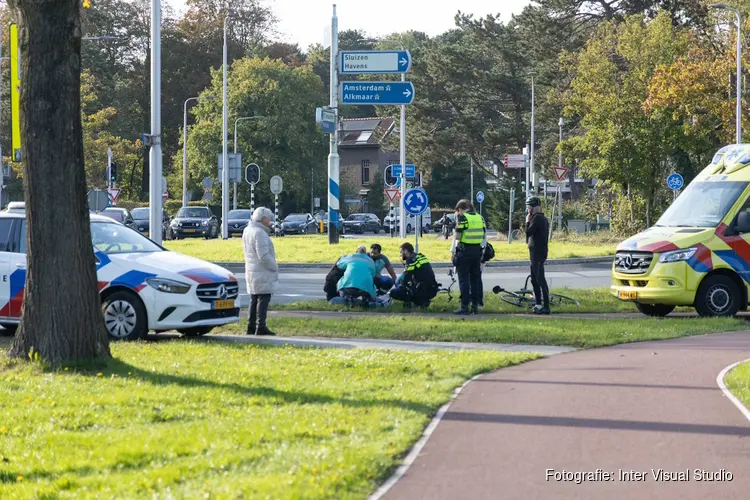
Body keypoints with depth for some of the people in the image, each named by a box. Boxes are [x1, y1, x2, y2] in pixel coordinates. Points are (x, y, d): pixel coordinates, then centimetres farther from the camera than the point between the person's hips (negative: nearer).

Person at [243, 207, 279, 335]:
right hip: (262, 272, -10)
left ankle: (251, 327, 19)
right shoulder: (259, 233, -19)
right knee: (263, 298, -7)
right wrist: (274, 267, -11)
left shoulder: (247, 231, 11)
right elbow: (263, 256, -24)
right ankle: (260, 327, -11)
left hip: (251, 271, 10)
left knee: (254, 299, 15)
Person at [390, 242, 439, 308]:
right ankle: (424, 301, 10)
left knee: (394, 293, -4)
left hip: (423, 291, -8)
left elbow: (406, 277, -11)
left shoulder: (411, 260, -10)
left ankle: (420, 301, -6)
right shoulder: (421, 257, 17)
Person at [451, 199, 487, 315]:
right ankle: (475, 305, 12)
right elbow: (484, 236, 13)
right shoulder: (480, 218, 11)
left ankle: (464, 306, -5)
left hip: (464, 250, -6)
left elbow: (457, 236, -13)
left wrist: (453, 251, 0)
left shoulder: (462, 218, -7)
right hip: (477, 251, 6)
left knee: (464, 279, -2)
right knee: (475, 278, 11)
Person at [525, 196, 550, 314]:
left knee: (540, 279, -11)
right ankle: (539, 304, 22)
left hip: (537, 253, -11)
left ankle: (546, 307, -13)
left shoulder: (537, 218, -14)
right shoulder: (543, 218, 17)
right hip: (536, 253, 11)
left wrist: (527, 221, -7)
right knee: (534, 279, 17)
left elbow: (528, 232, -20)